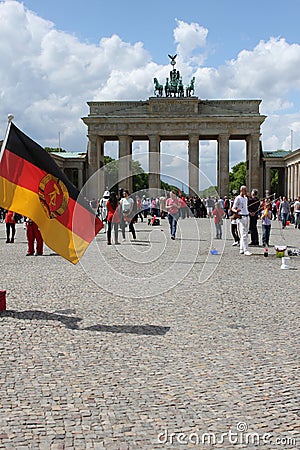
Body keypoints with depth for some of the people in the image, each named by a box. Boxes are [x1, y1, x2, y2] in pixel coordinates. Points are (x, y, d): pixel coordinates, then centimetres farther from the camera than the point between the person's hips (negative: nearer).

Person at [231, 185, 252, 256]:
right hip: (241, 217, -8)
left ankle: (241, 249, 15)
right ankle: (245, 250, -15)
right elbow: (233, 208, -11)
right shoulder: (238, 198, -7)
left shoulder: (246, 198, 17)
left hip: (247, 217, 8)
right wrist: (236, 211, -31)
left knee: (245, 234, 9)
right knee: (243, 234, -12)